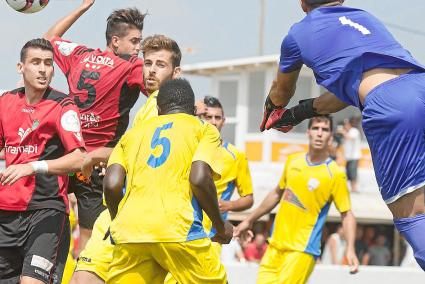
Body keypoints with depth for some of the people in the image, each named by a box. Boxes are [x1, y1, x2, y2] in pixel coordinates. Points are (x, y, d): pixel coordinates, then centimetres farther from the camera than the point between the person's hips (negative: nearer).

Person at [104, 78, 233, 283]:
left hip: (129, 232, 3)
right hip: (177, 229, -3)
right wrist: (220, 227, 8)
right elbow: (199, 179, -4)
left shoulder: (133, 133, 24)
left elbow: (112, 184, 8)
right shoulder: (204, 130, 14)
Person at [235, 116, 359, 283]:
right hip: (276, 244, 6)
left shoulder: (335, 174, -9)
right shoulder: (293, 161, 8)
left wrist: (350, 249, -21)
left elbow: (347, 214, -7)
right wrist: (249, 221, 25)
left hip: (303, 250, -5)